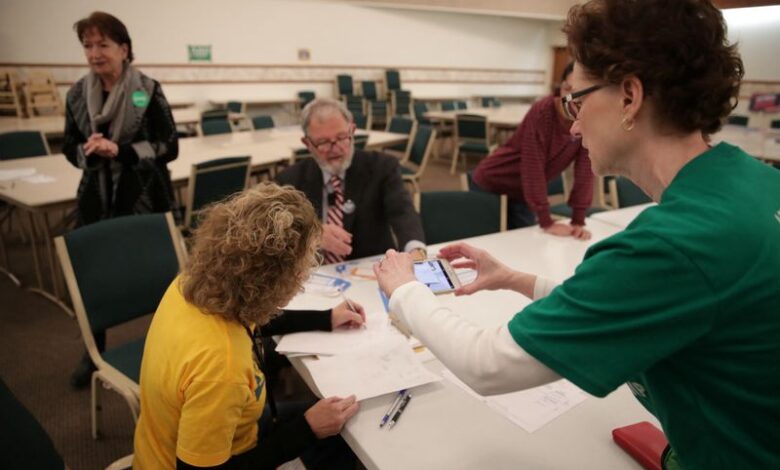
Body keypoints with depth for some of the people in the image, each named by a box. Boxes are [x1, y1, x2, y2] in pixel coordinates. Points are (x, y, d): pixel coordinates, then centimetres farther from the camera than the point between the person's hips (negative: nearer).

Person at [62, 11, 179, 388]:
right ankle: (94, 353, 30)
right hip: (96, 199, 4)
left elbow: (170, 147, -10)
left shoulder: (148, 91, -8)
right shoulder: (77, 94, 4)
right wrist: (88, 152, -13)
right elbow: (70, 148, 10)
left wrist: (120, 150, -21)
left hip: (144, 199, -4)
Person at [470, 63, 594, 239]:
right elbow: (533, 166, -28)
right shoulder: (542, 111, -27)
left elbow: (584, 170, -9)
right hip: (491, 182, -5)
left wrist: (578, 221, -13)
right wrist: (546, 222, -27)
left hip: (523, 192, 5)